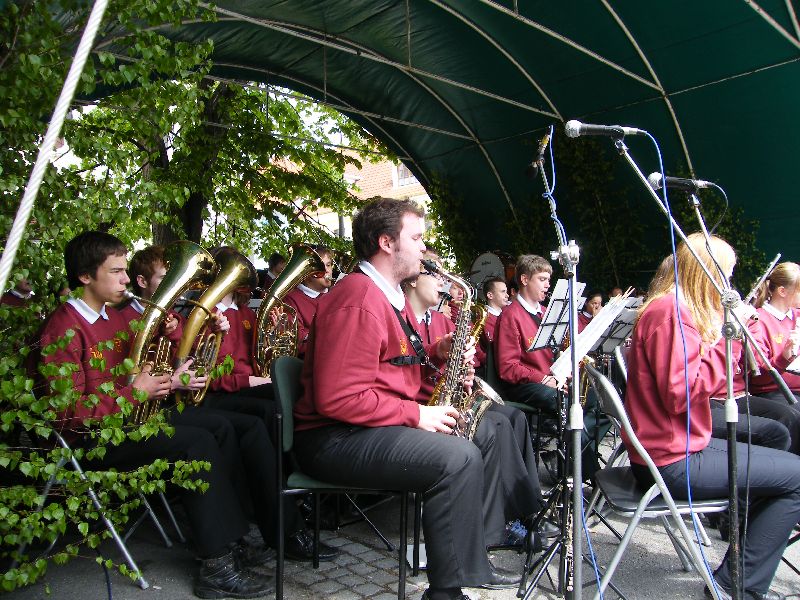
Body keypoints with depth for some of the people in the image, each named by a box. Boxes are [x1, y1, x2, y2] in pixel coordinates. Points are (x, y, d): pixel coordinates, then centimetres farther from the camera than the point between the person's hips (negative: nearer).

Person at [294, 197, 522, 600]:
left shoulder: (391, 294, 14)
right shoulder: (358, 302, -20)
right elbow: (337, 399, -26)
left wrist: (435, 351, 3)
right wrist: (415, 415, -19)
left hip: (380, 425, 11)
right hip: (338, 438, -11)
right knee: (459, 458, -28)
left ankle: (474, 563, 15)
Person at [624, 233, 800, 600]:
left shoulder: (672, 308, 14)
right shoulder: (671, 311, -18)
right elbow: (680, 394, -24)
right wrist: (724, 340, -18)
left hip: (671, 447, 11)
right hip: (673, 461, -11)